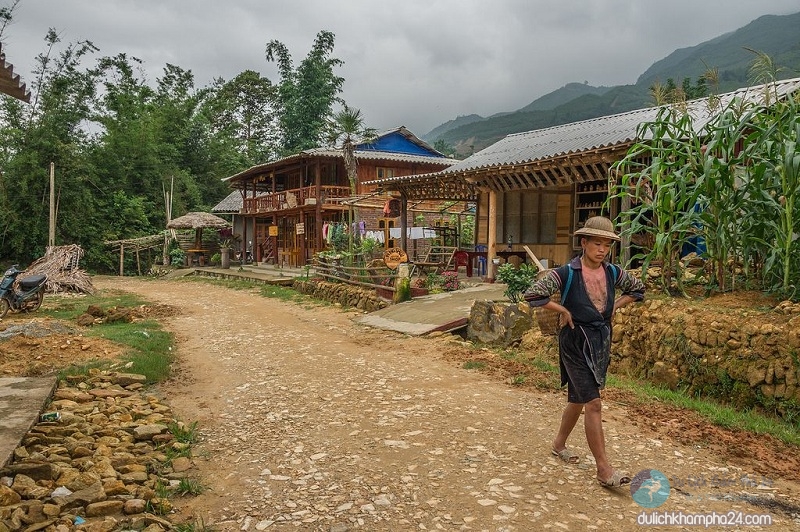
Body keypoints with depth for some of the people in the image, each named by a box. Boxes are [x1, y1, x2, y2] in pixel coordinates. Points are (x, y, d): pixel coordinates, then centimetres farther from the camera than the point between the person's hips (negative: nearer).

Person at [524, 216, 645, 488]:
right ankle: (604, 470, -2)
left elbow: (638, 289, 19)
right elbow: (532, 294, -19)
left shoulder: (613, 272, 1)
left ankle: (559, 444, 40)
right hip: (576, 343, -6)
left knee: (578, 398, 19)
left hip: (601, 342, 6)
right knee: (593, 403, -9)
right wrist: (564, 310, -14)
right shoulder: (567, 273, -15)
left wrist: (615, 306, 7)